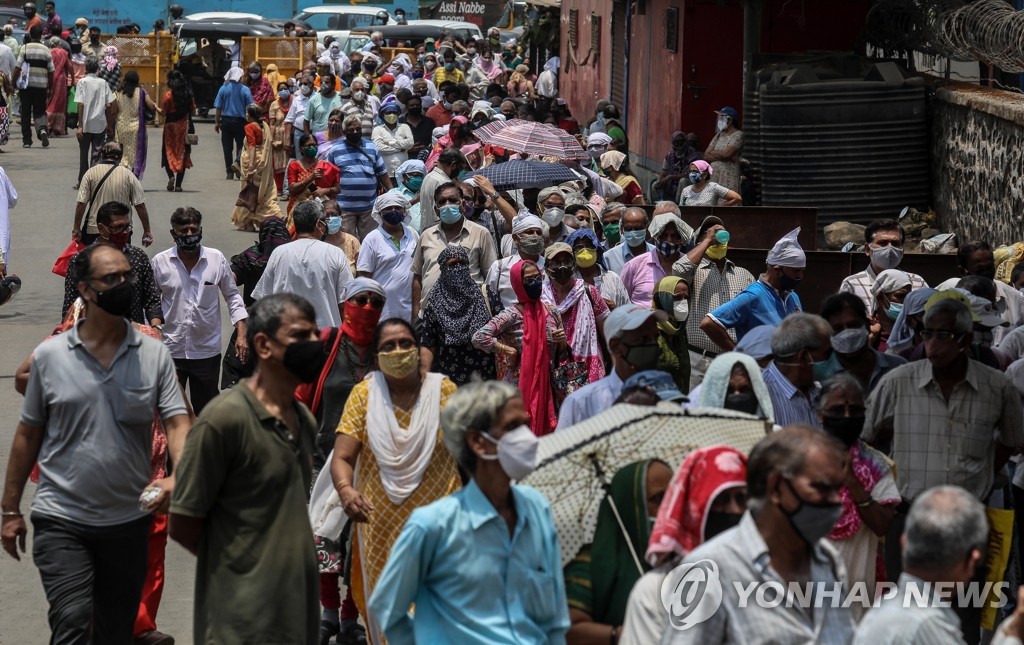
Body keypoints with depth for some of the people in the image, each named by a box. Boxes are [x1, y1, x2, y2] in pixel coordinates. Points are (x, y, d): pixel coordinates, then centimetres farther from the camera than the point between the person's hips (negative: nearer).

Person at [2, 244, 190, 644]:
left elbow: (177, 424, -7)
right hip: (61, 520, -2)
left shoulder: (154, 355, -1)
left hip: (129, 520, 2)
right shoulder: (49, 355, -2)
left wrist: (178, 479, -27)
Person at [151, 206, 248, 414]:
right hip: (170, 350, 0)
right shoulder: (160, 262, -5)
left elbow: (232, 296, 5)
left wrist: (241, 334, -2)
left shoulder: (217, 259, -3)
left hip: (207, 351, 0)